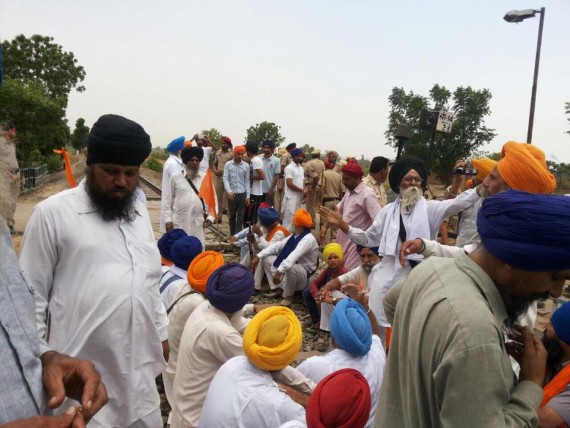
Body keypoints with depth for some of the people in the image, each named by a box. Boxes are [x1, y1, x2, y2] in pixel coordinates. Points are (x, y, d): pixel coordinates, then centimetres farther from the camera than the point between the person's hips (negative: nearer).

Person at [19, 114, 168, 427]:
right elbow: (30, 295, -6)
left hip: (138, 366, 5)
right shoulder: (52, 213, -11)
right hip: (80, 373, -5)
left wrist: (161, 332, 15)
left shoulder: (139, 212, 6)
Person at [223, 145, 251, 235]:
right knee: (232, 216, 11)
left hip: (242, 194, 1)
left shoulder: (246, 166, 3)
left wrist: (248, 195, 0)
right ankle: (232, 234, 23)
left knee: (240, 216, 1)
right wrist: (229, 191, -21)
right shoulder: (228, 165, 0)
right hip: (232, 194, 0)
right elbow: (225, 179, -5)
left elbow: (247, 181, 5)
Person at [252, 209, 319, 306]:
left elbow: (293, 257, -39)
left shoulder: (308, 239, -25)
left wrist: (279, 272, -50)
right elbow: (276, 246, 4)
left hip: (304, 275, -8)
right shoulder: (293, 237, 3)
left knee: (290, 267, -42)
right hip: (289, 272, 8)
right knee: (266, 258, 5)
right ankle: (280, 287, 4)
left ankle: (288, 296, -13)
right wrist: (258, 256, -6)